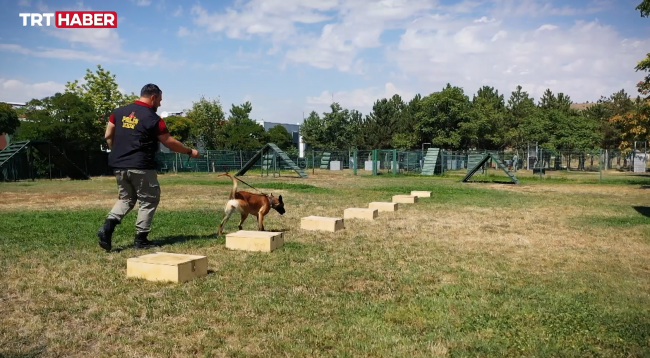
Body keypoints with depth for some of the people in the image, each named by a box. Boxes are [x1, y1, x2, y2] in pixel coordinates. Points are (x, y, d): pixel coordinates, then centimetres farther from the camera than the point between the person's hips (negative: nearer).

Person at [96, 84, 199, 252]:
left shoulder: (119, 112, 8)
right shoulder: (153, 118, -9)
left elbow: (108, 136, 11)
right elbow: (170, 143, -3)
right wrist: (190, 151, 10)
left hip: (119, 165, 6)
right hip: (141, 166, -6)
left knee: (126, 198, 20)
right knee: (148, 200, 8)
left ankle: (108, 226, 0)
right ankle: (140, 239, 10)